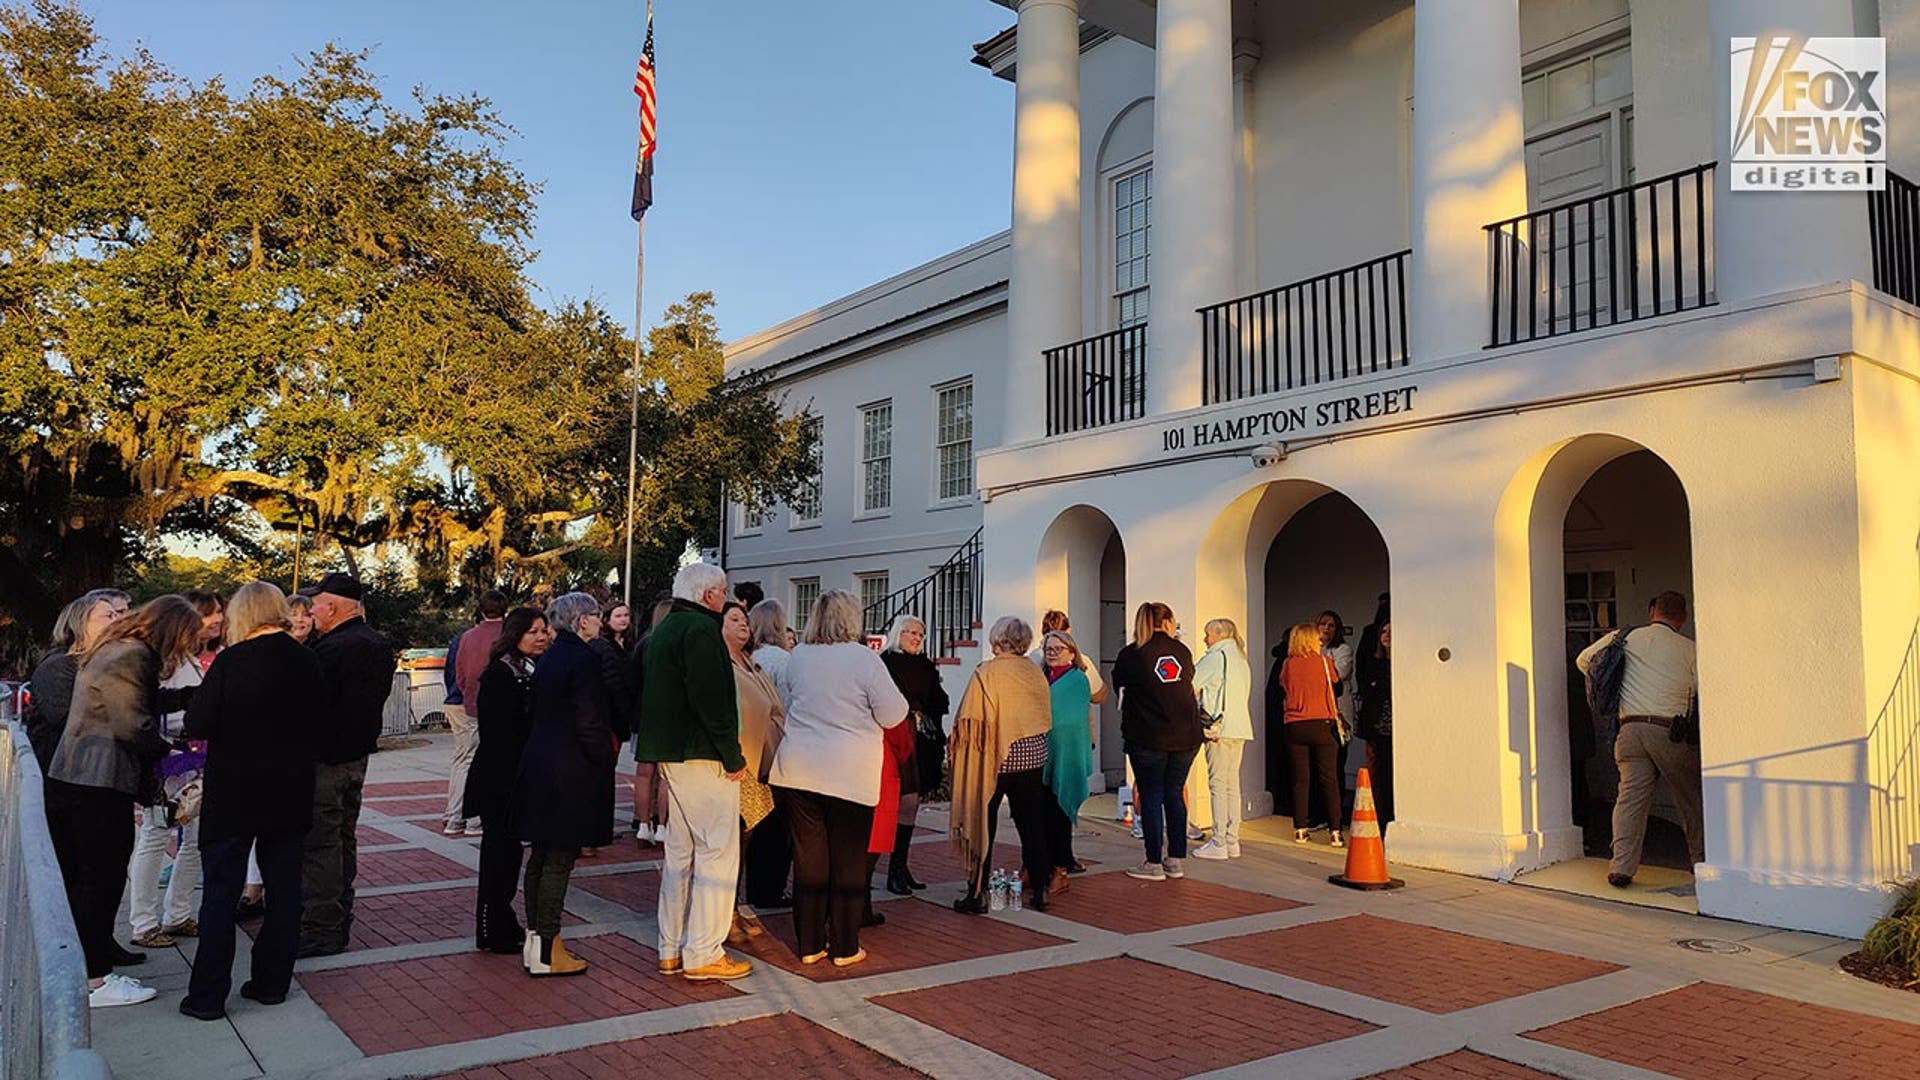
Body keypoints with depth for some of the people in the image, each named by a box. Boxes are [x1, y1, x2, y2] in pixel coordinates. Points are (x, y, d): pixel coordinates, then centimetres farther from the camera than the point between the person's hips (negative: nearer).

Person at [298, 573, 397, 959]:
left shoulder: (332, 649, -20)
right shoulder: (380, 645, 9)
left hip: (325, 759, -9)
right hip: (358, 753, 9)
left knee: (320, 845, -2)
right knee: (344, 840, 17)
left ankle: (321, 931, 4)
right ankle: (339, 922, 26)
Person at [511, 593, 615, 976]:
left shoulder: (547, 659, 12)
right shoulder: (583, 659, -15)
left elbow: (534, 715, 16)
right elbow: (590, 722, -19)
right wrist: (605, 761, -6)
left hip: (538, 768, 9)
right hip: (570, 774, -9)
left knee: (541, 855, 14)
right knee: (559, 859, -3)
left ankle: (536, 939, 23)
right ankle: (546, 951, 2)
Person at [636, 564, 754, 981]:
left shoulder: (663, 630, 17)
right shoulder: (701, 629, -14)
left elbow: (644, 693, 21)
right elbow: (712, 699, -22)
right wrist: (733, 757, -17)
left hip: (670, 756, 10)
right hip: (701, 757, -10)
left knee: (679, 854, 15)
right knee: (717, 853, -4)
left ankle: (672, 950, 21)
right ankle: (703, 954, -1)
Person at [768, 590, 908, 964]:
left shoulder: (797, 657, 5)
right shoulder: (864, 658, -10)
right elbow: (893, 714, -8)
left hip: (799, 770, 4)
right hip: (850, 774, -4)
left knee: (808, 859, 10)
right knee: (848, 862, 6)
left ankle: (810, 944, 18)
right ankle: (844, 947, 14)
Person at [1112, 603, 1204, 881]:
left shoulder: (1131, 654, -5)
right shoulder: (1182, 651, 4)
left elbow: (1118, 684, 8)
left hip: (1147, 739, -4)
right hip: (1186, 736, 4)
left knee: (1151, 797, 3)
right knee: (1174, 794, 13)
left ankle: (1154, 863, 6)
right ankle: (1175, 860, 16)